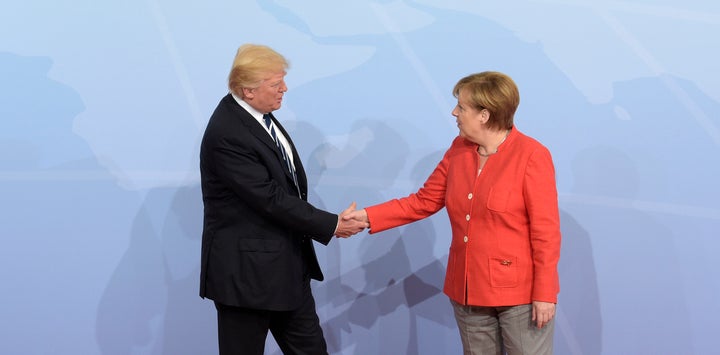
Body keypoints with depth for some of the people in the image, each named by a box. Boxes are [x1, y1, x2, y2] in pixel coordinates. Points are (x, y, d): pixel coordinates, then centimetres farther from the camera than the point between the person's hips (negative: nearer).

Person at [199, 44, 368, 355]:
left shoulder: (260, 114, 3)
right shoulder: (226, 134, -23)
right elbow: (270, 198, -24)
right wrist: (330, 225, -17)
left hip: (288, 265, 9)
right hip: (246, 270, -9)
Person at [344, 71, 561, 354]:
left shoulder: (531, 156, -14)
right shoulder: (458, 150, 4)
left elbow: (545, 231, -14)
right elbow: (424, 201, 8)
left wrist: (545, 294, -14)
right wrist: (368, 216, -2)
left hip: (520, 292, -6)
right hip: (468, 289, 6)